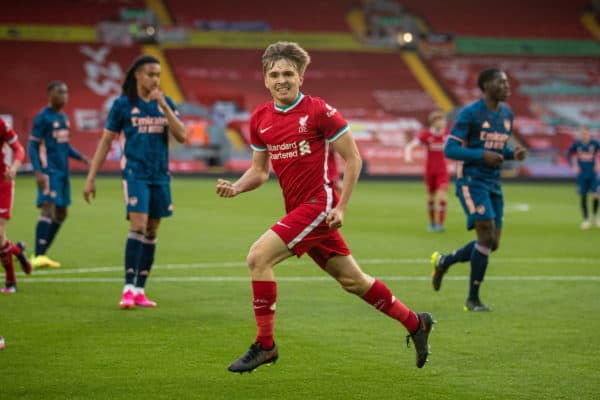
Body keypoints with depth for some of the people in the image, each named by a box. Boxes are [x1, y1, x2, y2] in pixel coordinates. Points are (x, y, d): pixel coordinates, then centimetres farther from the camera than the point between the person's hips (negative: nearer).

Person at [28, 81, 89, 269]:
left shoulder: (64, 117, 16)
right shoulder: (43, 117, -8)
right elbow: (33, 145, -11)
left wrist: (80, 157, 11)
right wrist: (38, 172, -20)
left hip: (63, 172, 9)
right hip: (49, 171, -9)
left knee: (60, 214, 11)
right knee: (48, 209, -17)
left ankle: (42, 254, 20)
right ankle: (38, 257, -19)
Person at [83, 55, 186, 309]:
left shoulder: (166, 103, 8)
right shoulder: (123, 104, -1)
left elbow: (181, 136, -3)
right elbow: (106, 141, 2)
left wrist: (164, 106, -13)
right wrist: (91, 178, -1)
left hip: (160, 176, 4)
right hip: (136, 173, -4)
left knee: (152, 232, 5)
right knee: (138, 226, -18)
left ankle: (140, 291, 12)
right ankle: (128, 288, -16)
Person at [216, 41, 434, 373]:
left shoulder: (319, 111, -10)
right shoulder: (260, 119, 8)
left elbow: (352, 158, -6)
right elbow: (260, 171, 16)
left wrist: (341, 207, -10)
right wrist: (236, 187, -5)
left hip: (319, 205, -7)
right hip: (297, 209, 7)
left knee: (258, 257, -18)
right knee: (352, 280, 14)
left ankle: (264, 345, -8)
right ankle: (415, 323, 31)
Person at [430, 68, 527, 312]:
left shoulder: (507, 113, 12)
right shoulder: (470, 113, -11)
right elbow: (450, 149, -12)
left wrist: (514, 154, 1)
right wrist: (483, 155, -22)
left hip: (493, 184, 8)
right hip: (471, 180, -8)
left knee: (492, 244, 5)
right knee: (486, 235, -18)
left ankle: (443, 261, 29)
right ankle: (473, 299, -7)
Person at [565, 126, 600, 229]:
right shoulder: (576, 144, -3)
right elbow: (568, 155, 10)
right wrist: (573, 166, 0)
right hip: (582, 175, 1)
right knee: (583, 197, 2)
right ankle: (586, 220, 12)